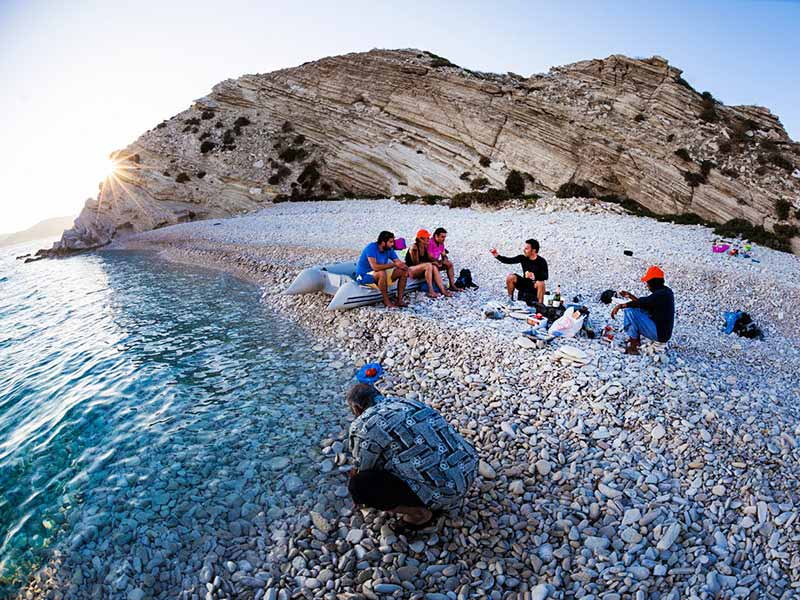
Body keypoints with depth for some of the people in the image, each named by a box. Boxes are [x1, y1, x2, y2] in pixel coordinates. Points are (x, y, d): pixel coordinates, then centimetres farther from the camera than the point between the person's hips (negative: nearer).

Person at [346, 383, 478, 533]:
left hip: (443, 492, -8)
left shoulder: (363, 426, -6)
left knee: (358, 485, -4)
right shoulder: (409, 402, 17)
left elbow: (364, 469, 9)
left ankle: (420, 514, 5)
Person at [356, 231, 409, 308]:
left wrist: (407, 269, -25)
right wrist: (394, 264, -33)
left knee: (403, 272, -7)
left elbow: (400, 263, -2)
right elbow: (375, 267, -36)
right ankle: (386, 301, -24)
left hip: (381, 274, 8)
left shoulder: (389, 249, -2)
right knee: (382, 273, -39)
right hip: (364, 276, -7)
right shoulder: (371, 248, -24)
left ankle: (399, 300, -8)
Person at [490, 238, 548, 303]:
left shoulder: (541, 261, -14)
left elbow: (545, 276, -23)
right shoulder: (523, 258, -4)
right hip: (525, 283, 4)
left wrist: (534, 276, -40)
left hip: (535, 285, -4)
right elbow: (508, 260, -7)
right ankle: (510, 299, -4)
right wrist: (497, 255, -20)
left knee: (540, 283, -37)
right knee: (510, 276, -17)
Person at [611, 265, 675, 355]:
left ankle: (633, 347, -11)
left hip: (660, 334, -10)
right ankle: (636, 339, 11)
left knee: (630, 311, -19)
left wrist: (620, 306, -24)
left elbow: (642, 302, -28)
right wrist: (630, 296, 10)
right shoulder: (665, 291, 10)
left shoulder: (661, 294, -19)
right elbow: (644, 303, 16)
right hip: (664, 331, 10)